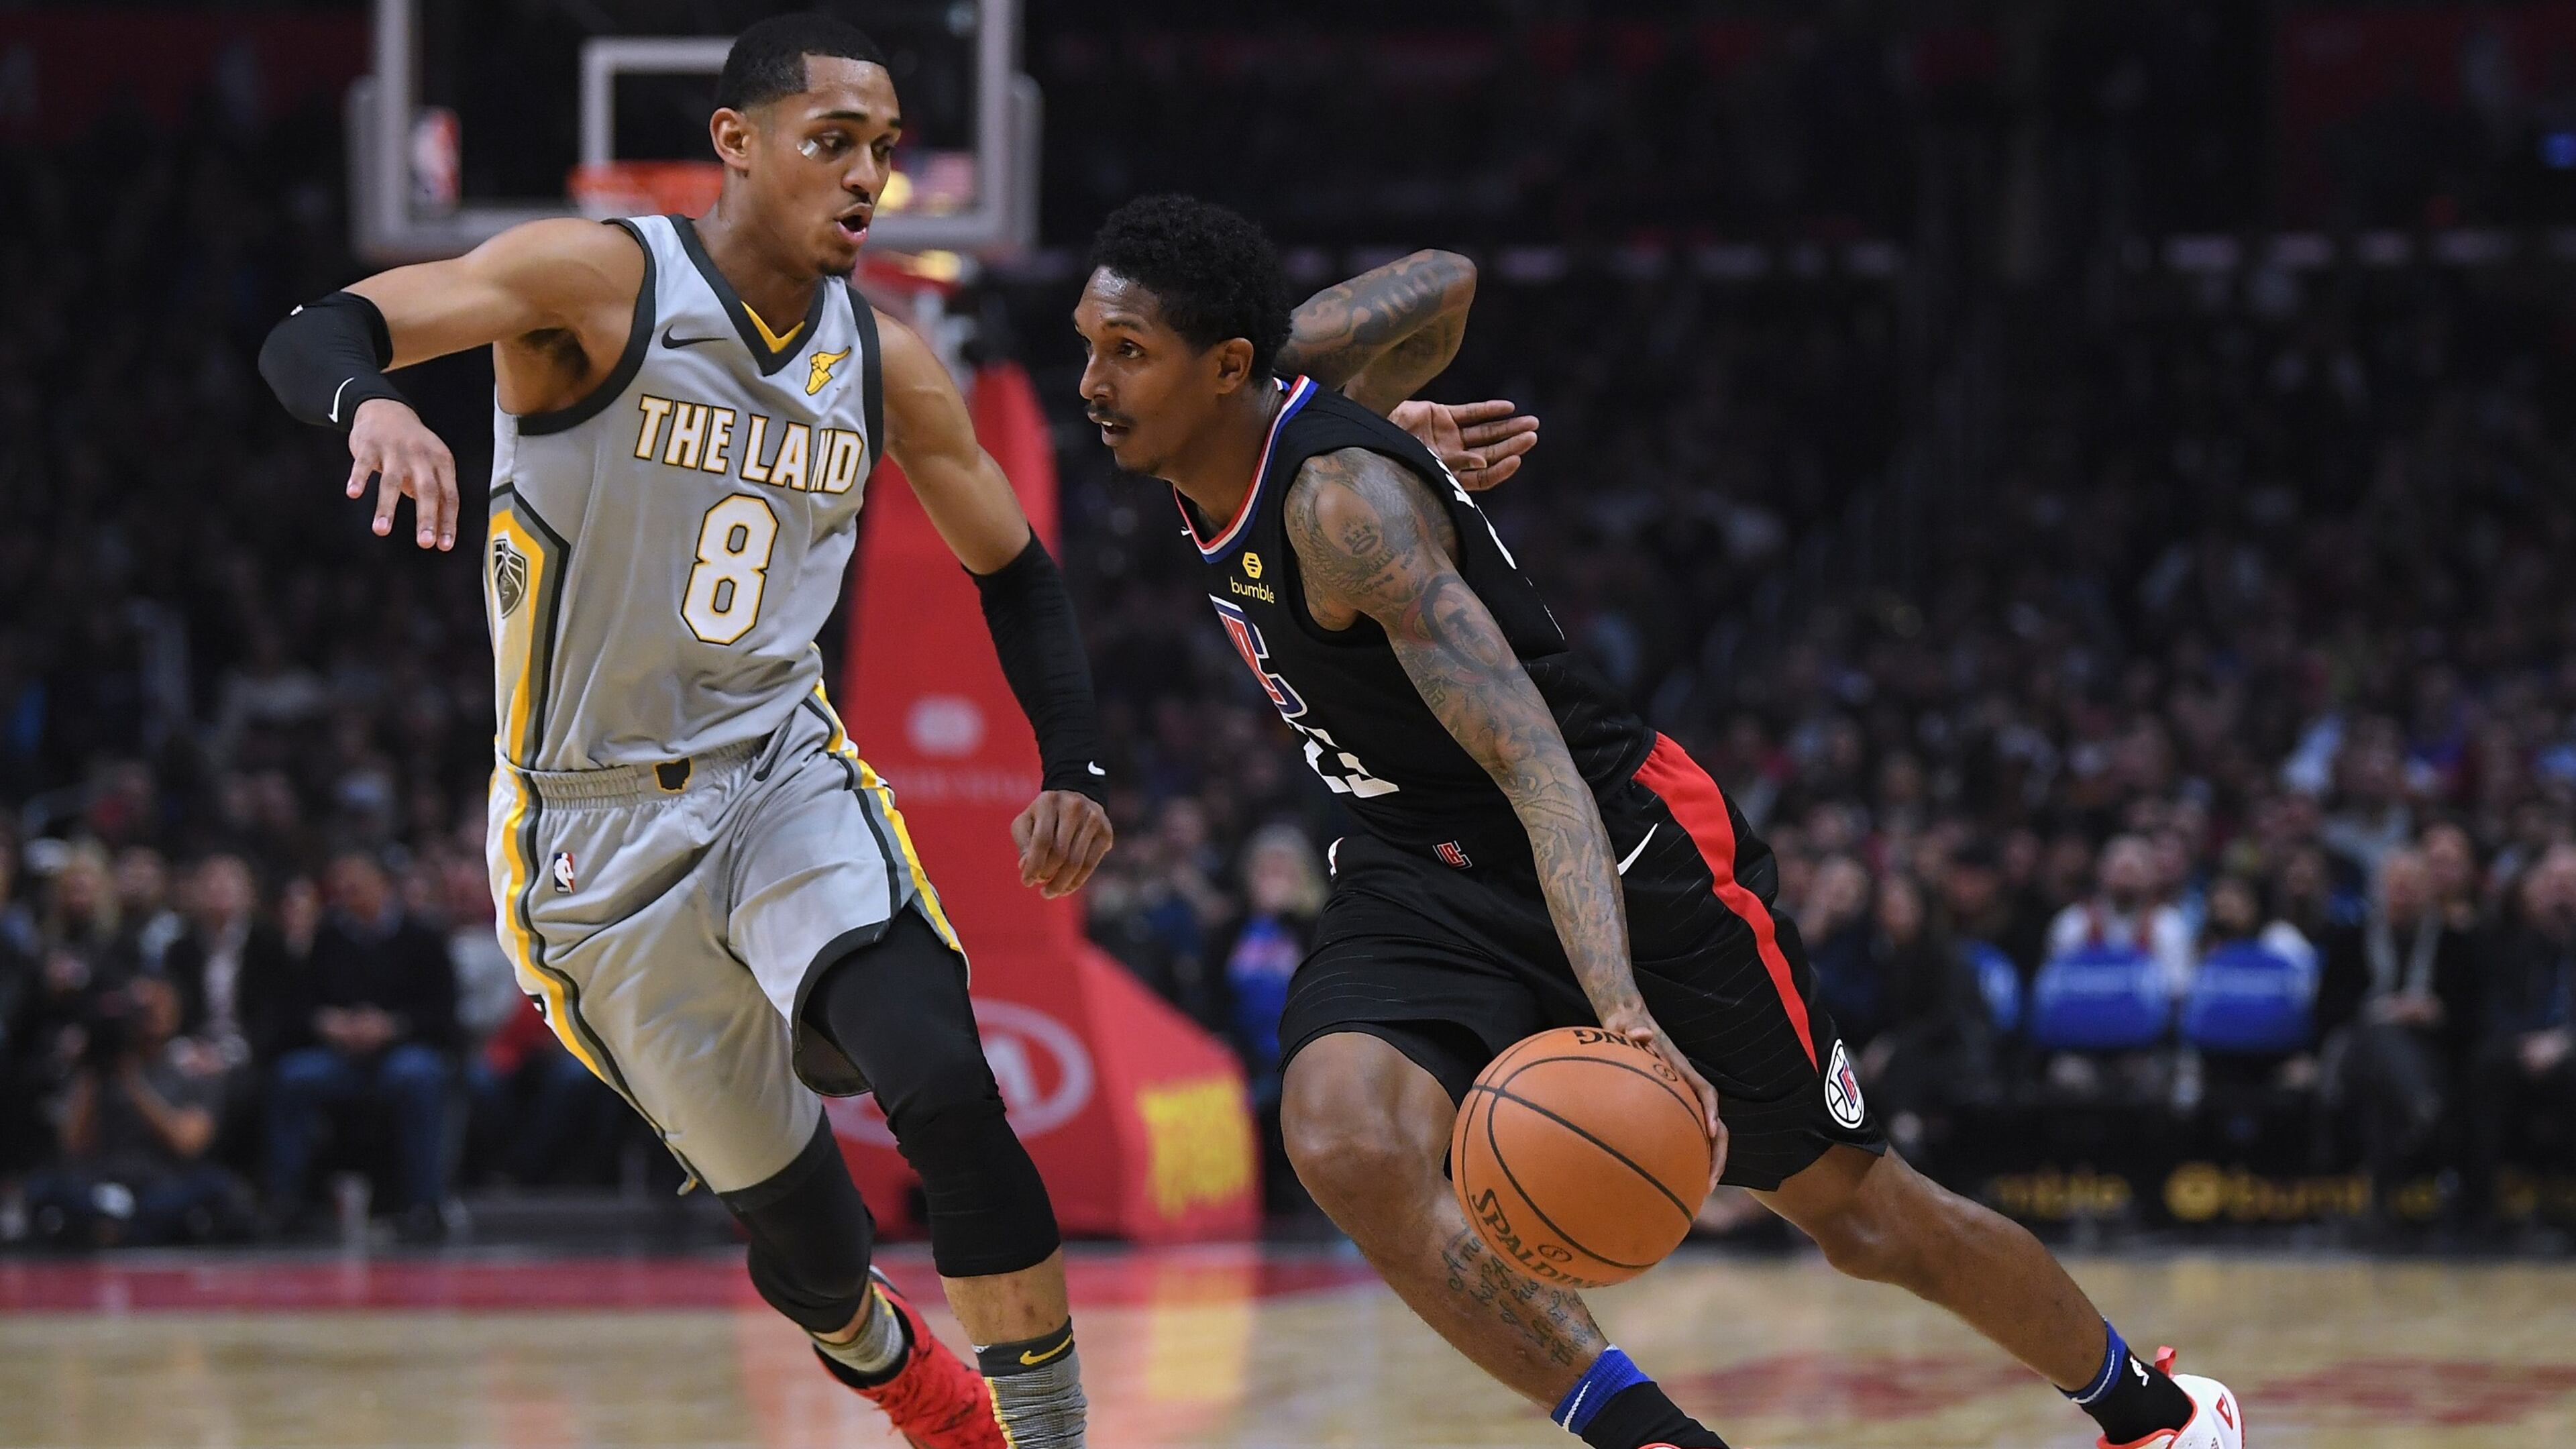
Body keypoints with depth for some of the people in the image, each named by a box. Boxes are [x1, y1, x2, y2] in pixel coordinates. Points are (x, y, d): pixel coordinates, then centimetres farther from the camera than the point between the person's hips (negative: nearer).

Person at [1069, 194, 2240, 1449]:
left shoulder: (1342, 500, -29)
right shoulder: (1255, 395, -6)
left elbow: (1535, 762, -38)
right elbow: (1441, 285, 13)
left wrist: (1620, 1006, -50)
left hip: (1621, 848, -7)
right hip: (1421, 874, 7)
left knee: (1860, 1214, 6)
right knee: (1345, 1144, -25)